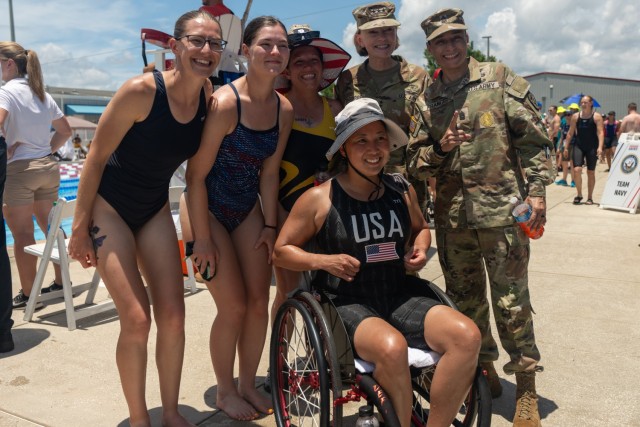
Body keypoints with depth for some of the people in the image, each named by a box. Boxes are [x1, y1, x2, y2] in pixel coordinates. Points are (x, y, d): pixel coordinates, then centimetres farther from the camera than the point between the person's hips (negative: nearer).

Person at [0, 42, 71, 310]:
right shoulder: (42, 94, 13)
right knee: (50, 226, 15)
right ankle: (60, 282, 23)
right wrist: (47, 151, 14)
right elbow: (65, 131, 19)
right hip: (48, 167, 7)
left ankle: (27, 295, 5)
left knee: (22, 234, -1)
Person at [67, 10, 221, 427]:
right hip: (109, 206, -5)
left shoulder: (210, 98, -7)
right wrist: (80, 227, -12)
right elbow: (97, 156, -15)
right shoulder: (142, 90, -23)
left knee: (172, 315, 0)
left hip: (154, 209, 5)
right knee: (137, 319, -12)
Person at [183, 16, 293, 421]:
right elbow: (196, 174, -21)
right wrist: (202, 238, -18)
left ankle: (247, 383, 28)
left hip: (248, 210, 6)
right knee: (234, 307, -4)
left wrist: (270, 225, 2)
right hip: (209, 210, -6)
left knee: (259, 303, 6)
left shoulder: (284, 109, -5)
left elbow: (270, 172, 3)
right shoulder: (225, 103, -24)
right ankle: (225, 391, 21)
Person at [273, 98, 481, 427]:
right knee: (392, 348, -36)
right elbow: (281, 252, 4)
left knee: (466, 335, -21)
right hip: (345, 304, -4)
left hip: (398, 300, 5)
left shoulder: (402, 190, 9)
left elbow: (420, 227, 29)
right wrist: (324, 260, -13)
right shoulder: (320, 199, -3)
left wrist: (420, 249, 6)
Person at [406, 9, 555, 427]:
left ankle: (526, 389, 16)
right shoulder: (427, 100, 10)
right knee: (465, 299, 14)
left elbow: (533, 137, -1)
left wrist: (537, 191, -8)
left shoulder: (500, 78, 1)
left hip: (502, 209, -4)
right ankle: (485, 370, 34)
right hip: (451, 216, 4)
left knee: (511, 302, 1)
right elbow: (416, 161, 10)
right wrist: (440, 146, -10)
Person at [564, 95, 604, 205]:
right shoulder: (575, 116, 5)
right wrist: (566, 147, 5)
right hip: (578, 146, 2)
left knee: (591, 172, 6)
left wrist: (600, 147, -22)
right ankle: (579, 195, 6)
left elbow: (600, 132, -10)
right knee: (576, 170, -12)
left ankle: (590, 197, 16)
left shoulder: (596, 116, -3)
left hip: (592, 147, -2)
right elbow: (570, 133, 9)